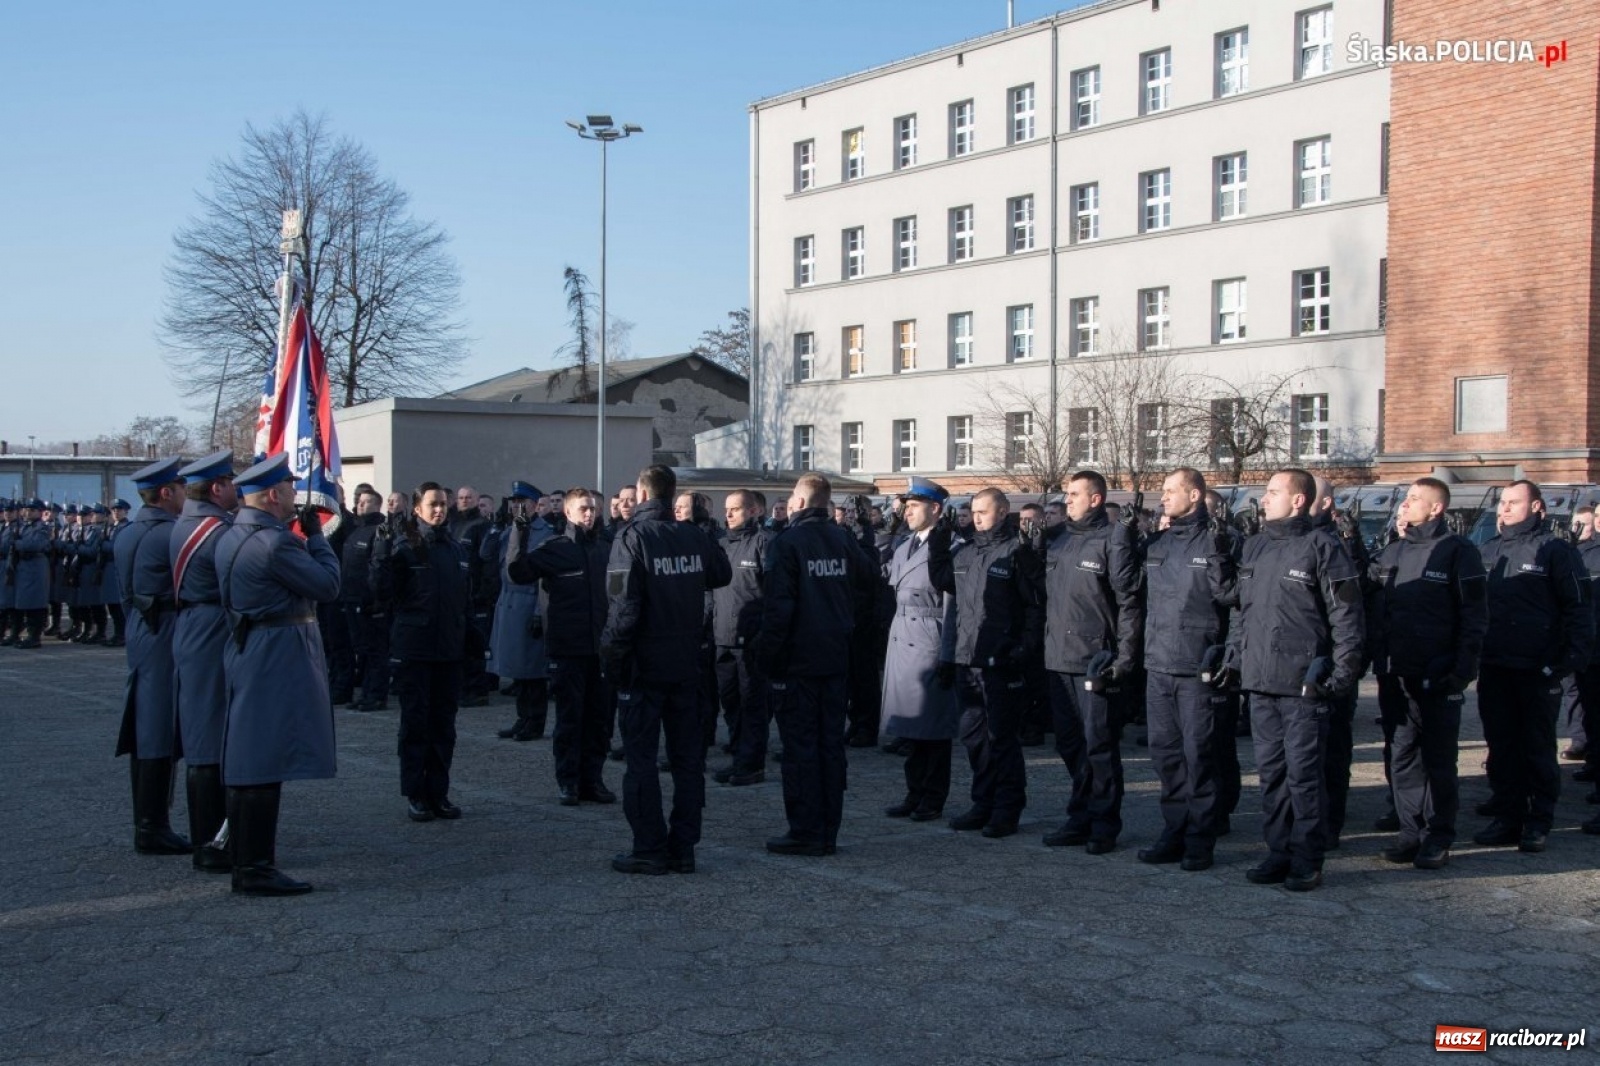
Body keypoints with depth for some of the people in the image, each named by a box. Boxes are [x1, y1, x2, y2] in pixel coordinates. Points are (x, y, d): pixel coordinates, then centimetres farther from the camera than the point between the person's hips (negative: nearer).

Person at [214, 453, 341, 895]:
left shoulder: (231, 537, 11)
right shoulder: (275, 541, -19)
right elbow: (328, 585, -13)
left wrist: (303, 536, 10)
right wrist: (316, 534, -3)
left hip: (245, 649, 10)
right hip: (278, 656, -10)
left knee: (247, 760, 13)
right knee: (267, 764, -6)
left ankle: (245, 864, 21)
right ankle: (257, 870, -2)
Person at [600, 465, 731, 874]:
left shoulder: (631, 538, -13)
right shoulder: (694, 537, 3)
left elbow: (624, 606, -18)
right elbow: (722, 574, 20)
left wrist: (611, 655, -11)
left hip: (644, 664, -5)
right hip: (687, 665, 5)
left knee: (641, 758, 2)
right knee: (688, 757, 10)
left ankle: (650, 848, 3)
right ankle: (684, 847, 14)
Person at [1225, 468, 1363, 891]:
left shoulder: (1321, 547, -7)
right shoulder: (1254, 547, 14)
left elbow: (1346, 614, -8)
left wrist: (1342, 671, -11)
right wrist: (1235, 653, 15)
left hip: (1303, 682, -7)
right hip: (1259, 682, 7)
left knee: (1304, 773, -2)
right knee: (1271, 771, 11)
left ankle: (1307, 860, 6)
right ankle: (1279, 852, 20)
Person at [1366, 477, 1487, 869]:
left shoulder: (1458, 552, -4)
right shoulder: (1391, 552, 13)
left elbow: (1474, 617, -7)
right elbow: (1374, 611, 16)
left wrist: (1462, 670, -13)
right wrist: (1376, 658, 7)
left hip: (1437, 678, -5)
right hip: (1395, 676, 5)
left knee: (1438, 760, 2)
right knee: (1401, 756, 8)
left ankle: (1438, 837, 9)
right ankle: (1410, 831, 16)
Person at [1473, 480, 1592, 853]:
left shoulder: (1555, 550, -4)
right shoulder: (1490, 550, 12)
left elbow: (1579, 608, -5)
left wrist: (1574, 655, -13)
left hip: (1538, 669, -5)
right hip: (1494, 668, 5)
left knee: (1538, 748, 4)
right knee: (1501, 747, 9)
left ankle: (1539, 822, 11)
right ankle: (1507, 817, 18)